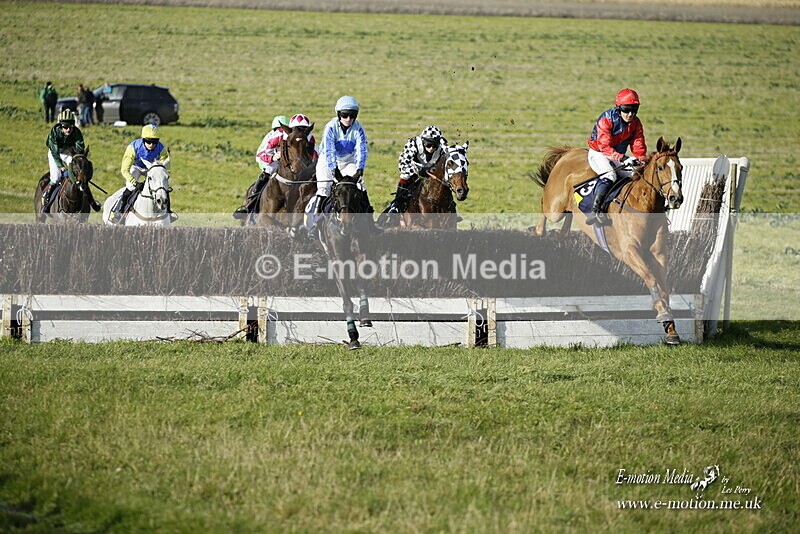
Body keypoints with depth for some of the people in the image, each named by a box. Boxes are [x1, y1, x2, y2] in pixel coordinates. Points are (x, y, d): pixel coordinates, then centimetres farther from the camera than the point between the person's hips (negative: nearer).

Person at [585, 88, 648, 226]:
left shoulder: (635, 123, -1)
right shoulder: (606, 119, -22)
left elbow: (638, 144, 1)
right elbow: (604, 146, -29)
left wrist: (642, 161, -22)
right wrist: (622, 159, -42)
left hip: (619, 156, 7)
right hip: (599, 154, -7)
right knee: (609, 175, -34)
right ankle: (594, 211, -43)